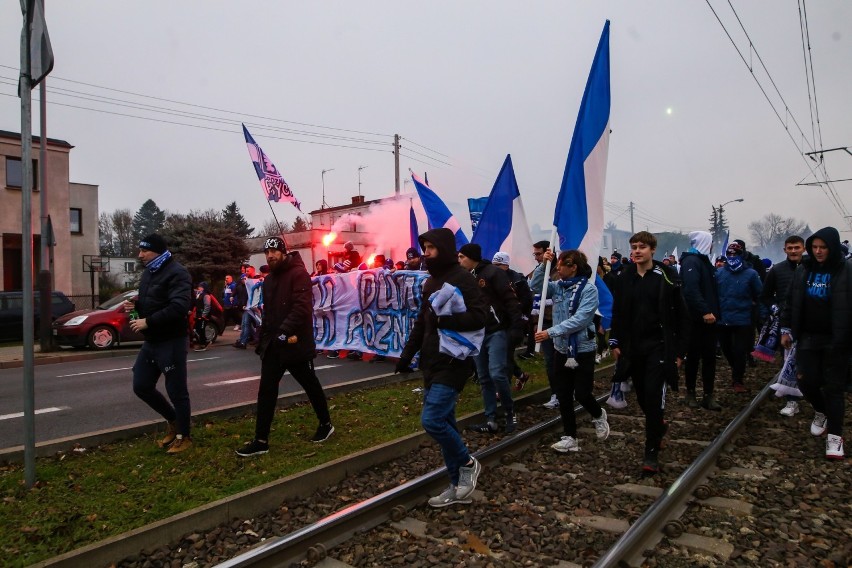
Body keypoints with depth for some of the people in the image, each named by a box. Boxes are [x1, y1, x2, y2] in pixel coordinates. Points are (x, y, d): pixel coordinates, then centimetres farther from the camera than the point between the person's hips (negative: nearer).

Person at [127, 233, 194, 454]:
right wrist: (135, 305, 3)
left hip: (171, 342, -9)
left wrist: (147, 322, -25)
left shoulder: (177, 273, -16)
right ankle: (172, 420, 32)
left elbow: (178, 307, -27)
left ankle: (183, 436, 17)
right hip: (150, 342, 9)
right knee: (141, 386, 13)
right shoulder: (149, 272, 14)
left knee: (177, 391, 1)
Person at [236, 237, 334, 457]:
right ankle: (261, 440, 11)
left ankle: (326, 424, 29)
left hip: (295, 343, -7)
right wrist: (264, 337, 14)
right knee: (266, 391, 4)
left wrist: (286, 331, -27)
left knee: (310, 385, 9)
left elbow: (302, 306, -22)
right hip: (273, 344, 8)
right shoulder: (269, 279, 15)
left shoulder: (298, 274, -12)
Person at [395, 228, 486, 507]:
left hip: (453, 362, -8)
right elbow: (421, 322, 20)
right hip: (432, 362, 9)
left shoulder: (463, 279, -11)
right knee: (444, 422, 11)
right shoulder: (431, 281, 15)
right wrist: (407, 353, 15)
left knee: (431, 420, -15)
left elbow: (478, 317, -20)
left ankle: (467, 463, 11)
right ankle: (458, 486, 23)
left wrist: (444, 319, -26)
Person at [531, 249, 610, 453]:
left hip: (583, 351, -5)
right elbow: (536, 283, 7)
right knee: (563, 396, 7)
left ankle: (598, 415, 34)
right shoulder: (558, 286, 4)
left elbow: (580, 319, -24)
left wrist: (551, 332, -28)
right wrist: (543, 264, -10)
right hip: (561, 350, 6)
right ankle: (570, 437, 19)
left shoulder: (588, 289, -15)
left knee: (582, 394, 1)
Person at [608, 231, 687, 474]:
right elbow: (617, 313, 10)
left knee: (654, 397, -8)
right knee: (642, 396, 13)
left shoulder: (667, 277, -6)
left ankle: (652, 453, 2)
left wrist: (679, 351, -4)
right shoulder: (623, 278, 3)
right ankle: (659, 424, 43)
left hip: (658, 347, -4)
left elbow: (680, 316, -3)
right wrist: (615, 342, 4)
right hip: (633, 348, 4)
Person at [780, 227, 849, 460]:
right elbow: (791, 302, 10)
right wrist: (786, 329, 7)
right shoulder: (803, 270, 4)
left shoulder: (845, 271, -7)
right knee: (806, 381, 4)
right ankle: (821, 411, 34)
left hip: (836, 340, -3)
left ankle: (835, 435, 12)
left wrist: (843, 337, -12)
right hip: (808, 337, 3)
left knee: (834, 386, 3)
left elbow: (846, 307, -8)